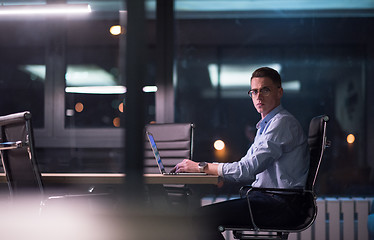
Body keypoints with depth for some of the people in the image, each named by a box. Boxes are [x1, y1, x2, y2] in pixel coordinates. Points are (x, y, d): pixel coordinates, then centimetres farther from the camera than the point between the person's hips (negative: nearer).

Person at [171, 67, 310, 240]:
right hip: (266, 199, 10)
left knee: (204, 217, -22)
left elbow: (249, 169, -19)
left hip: (281, 204, -10)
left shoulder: (283, 123, -11)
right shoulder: (266, 125, 22)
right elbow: (246, 167, 21)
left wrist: (203, 167, -12)